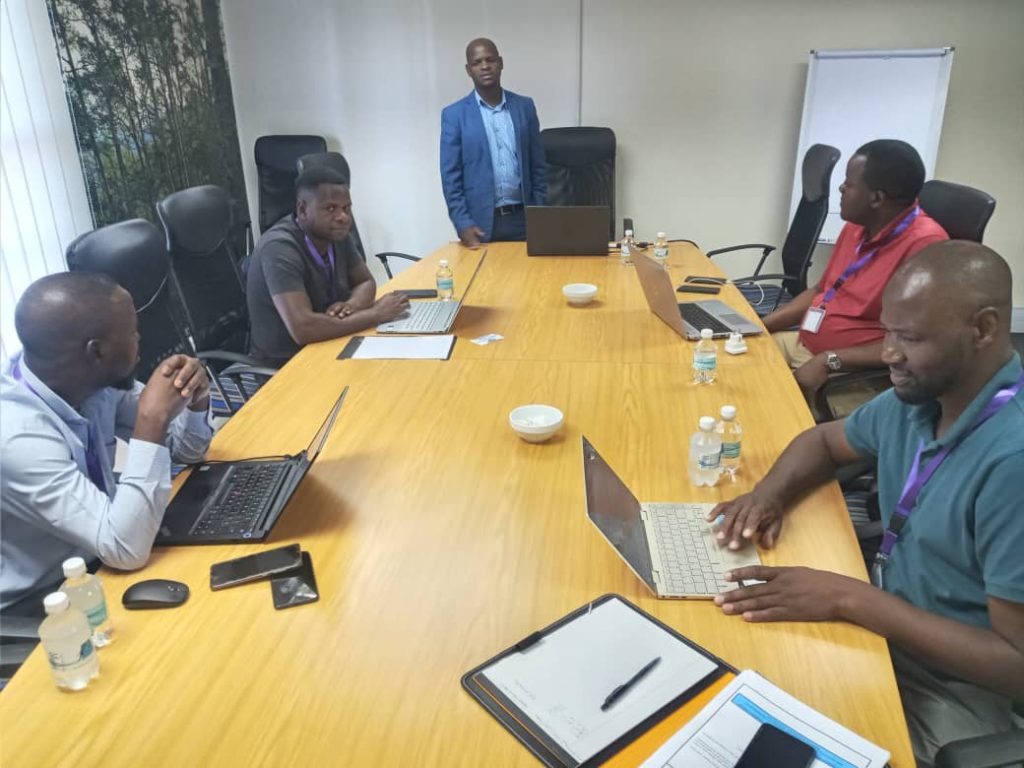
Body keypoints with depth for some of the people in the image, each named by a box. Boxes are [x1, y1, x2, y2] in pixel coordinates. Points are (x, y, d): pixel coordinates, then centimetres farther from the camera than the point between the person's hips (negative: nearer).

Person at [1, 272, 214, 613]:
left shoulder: (93, 380, -11)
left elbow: (186, 448, 3)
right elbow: (127, 551, -33)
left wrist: (195, 400, -19)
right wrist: (152, 420, -35)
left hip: (97, 557, 6)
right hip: (42, 601, -6)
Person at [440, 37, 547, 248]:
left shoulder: (524, 107, 9)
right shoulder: (454, 114, 1)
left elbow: (538, 167, 9)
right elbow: (450, 176, -2)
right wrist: (463, 224, -12)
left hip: (522, 218, 2)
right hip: (480, 222, -2)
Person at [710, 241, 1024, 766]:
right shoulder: (916, 397, -5)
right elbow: (824, 439, 14)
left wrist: (849, 599, -29)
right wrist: (770, 492, -8)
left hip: (958, 688, -7)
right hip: (888, 618, 7)